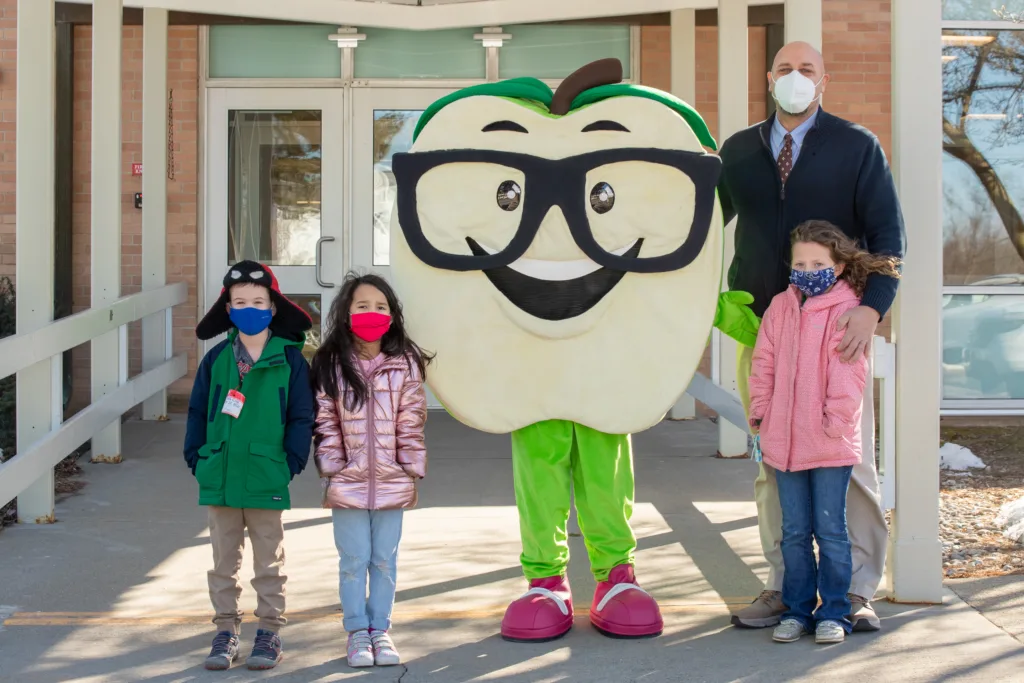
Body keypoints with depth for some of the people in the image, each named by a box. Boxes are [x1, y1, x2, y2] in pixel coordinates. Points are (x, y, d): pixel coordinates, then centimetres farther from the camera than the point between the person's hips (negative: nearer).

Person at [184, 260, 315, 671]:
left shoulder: (289, 360, -4)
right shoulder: (216, 359, 3)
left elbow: (301, 418, -3)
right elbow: (198, 412, 8)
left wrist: (291, 463, -9)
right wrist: (197, 458, 0)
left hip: (267, 479, -3)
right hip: (220, 478, 3)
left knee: (269, 561, 9)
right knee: (224, 560, 12)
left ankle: (270, 630, 19)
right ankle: (226, 630, 21)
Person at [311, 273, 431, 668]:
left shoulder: (405, 364, -1)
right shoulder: (330, 365, -3)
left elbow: (412, 422, 1)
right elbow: (326, 422, -2)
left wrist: (413, 472, -1)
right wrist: (332, 470, -6)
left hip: (392, 482, 1)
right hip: (348, 482, -1)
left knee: (385, 561, 9)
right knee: (353, 561, 6)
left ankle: (380, 629, 21)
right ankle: (357, 632, 17)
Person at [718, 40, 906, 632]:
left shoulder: (858, 148, 3)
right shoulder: (739, 151, 12)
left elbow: (889, 234, -4)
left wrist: (871, 307, -18)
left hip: (837, 330, -3)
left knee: (850, 461, -2)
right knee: (772, 466, 4)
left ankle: (858, 592, 5)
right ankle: (784, 588, 12)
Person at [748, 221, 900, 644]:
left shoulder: (847, 311, -6)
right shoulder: (780, 308, 9)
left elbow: (847, 374, -11)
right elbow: (763, 364, 12)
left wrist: (836, 420, -15)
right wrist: (760, 413, 7)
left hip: (831, 445, -4)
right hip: (783, 441, 5)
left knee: (830, 530, 1)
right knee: (794, 533, 10)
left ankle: (833, 613, 12)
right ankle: (796, 610, 19)